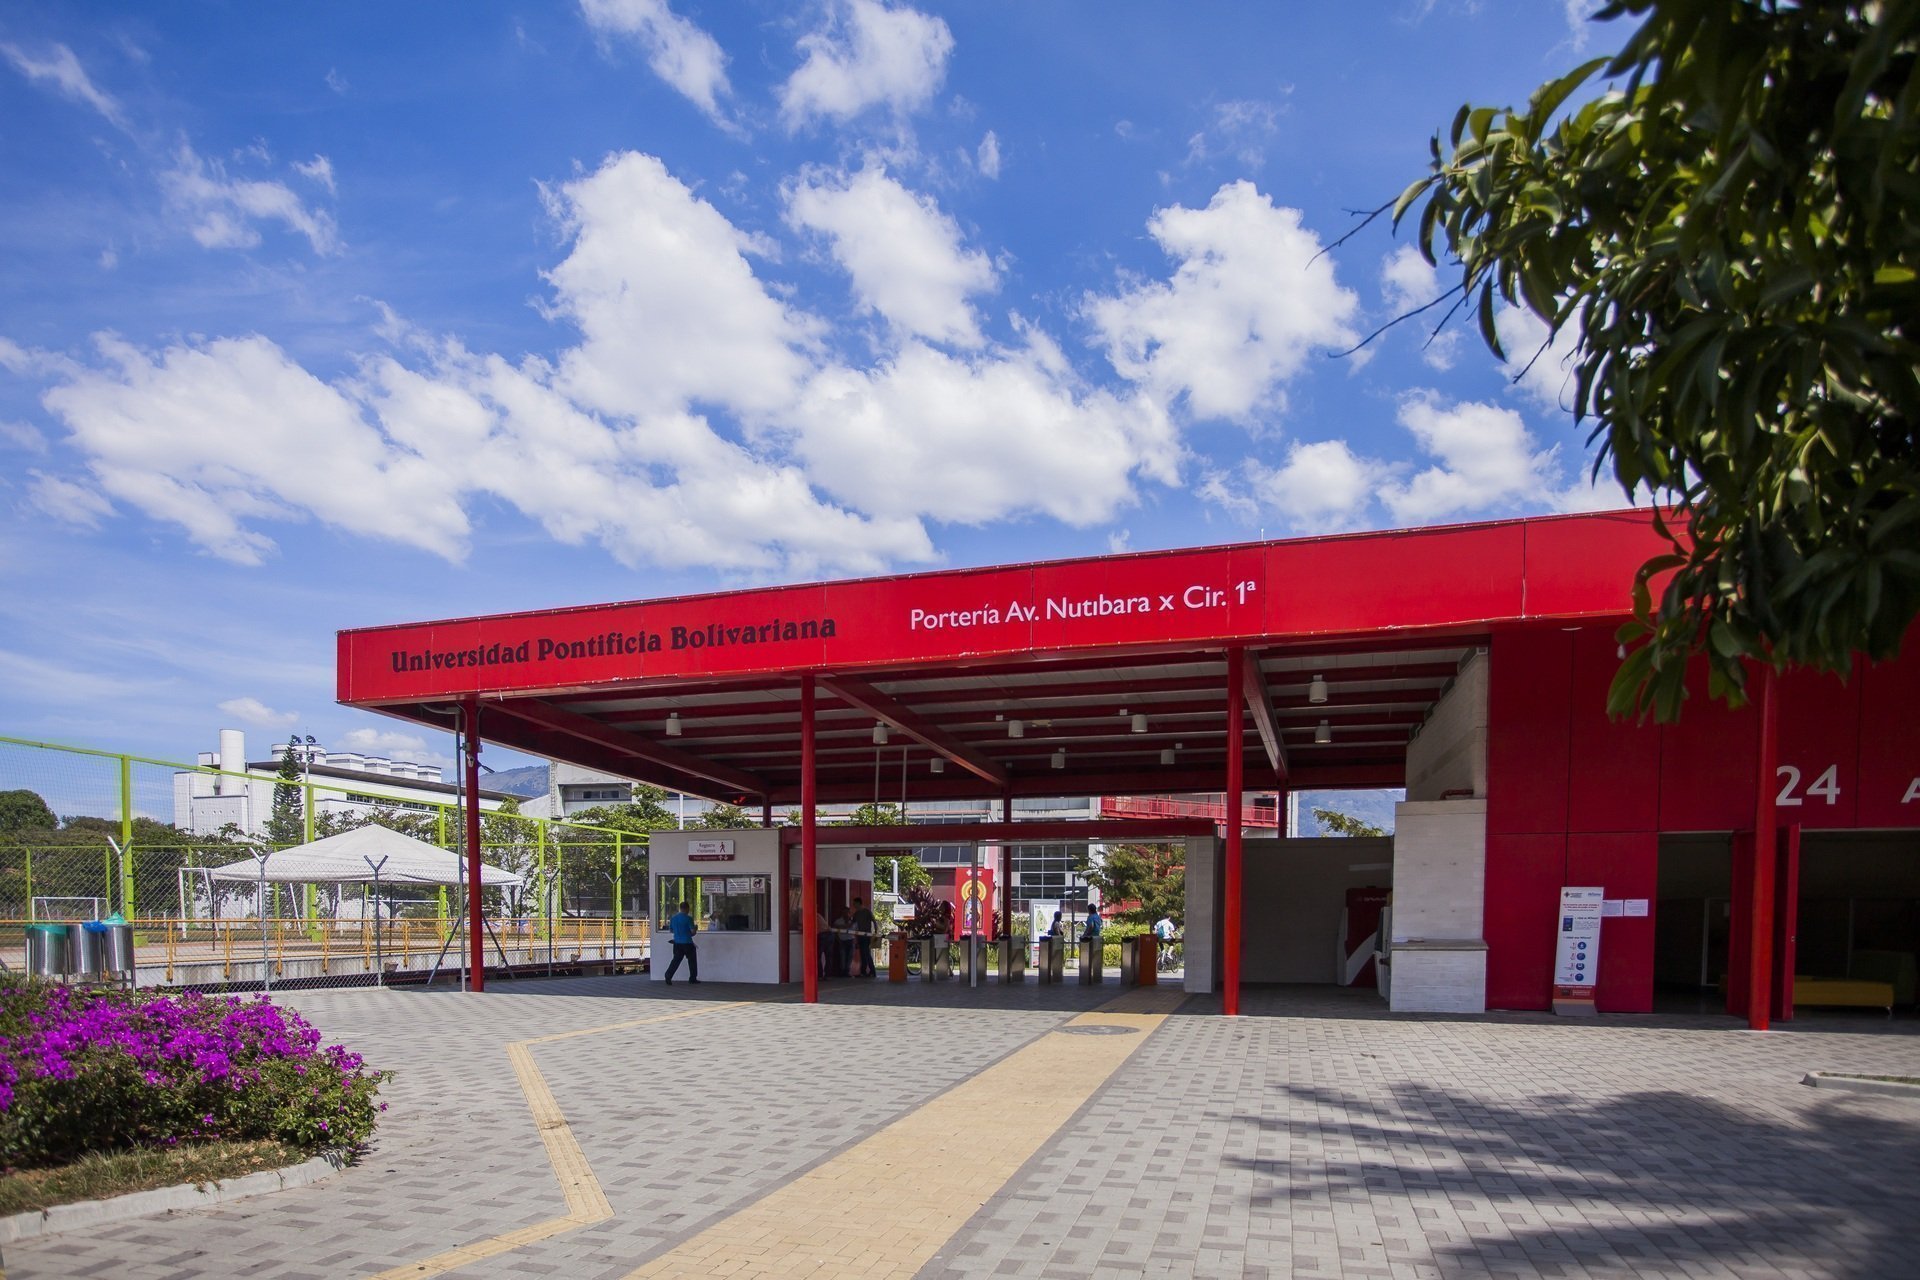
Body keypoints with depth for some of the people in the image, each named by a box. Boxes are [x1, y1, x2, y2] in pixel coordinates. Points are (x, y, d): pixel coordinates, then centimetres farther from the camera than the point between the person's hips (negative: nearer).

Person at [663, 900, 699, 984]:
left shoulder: (673, 918, 5)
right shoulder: (688, 918, -12)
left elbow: (670, 930, 14)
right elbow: (693, 931, -13)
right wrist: (696, 928, 8)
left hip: (677, 943, 4)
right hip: (687, 943, -4)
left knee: (676, 960, 6)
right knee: (692, 961, 11)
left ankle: (668, 976, -12)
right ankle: (693, 978, 17)